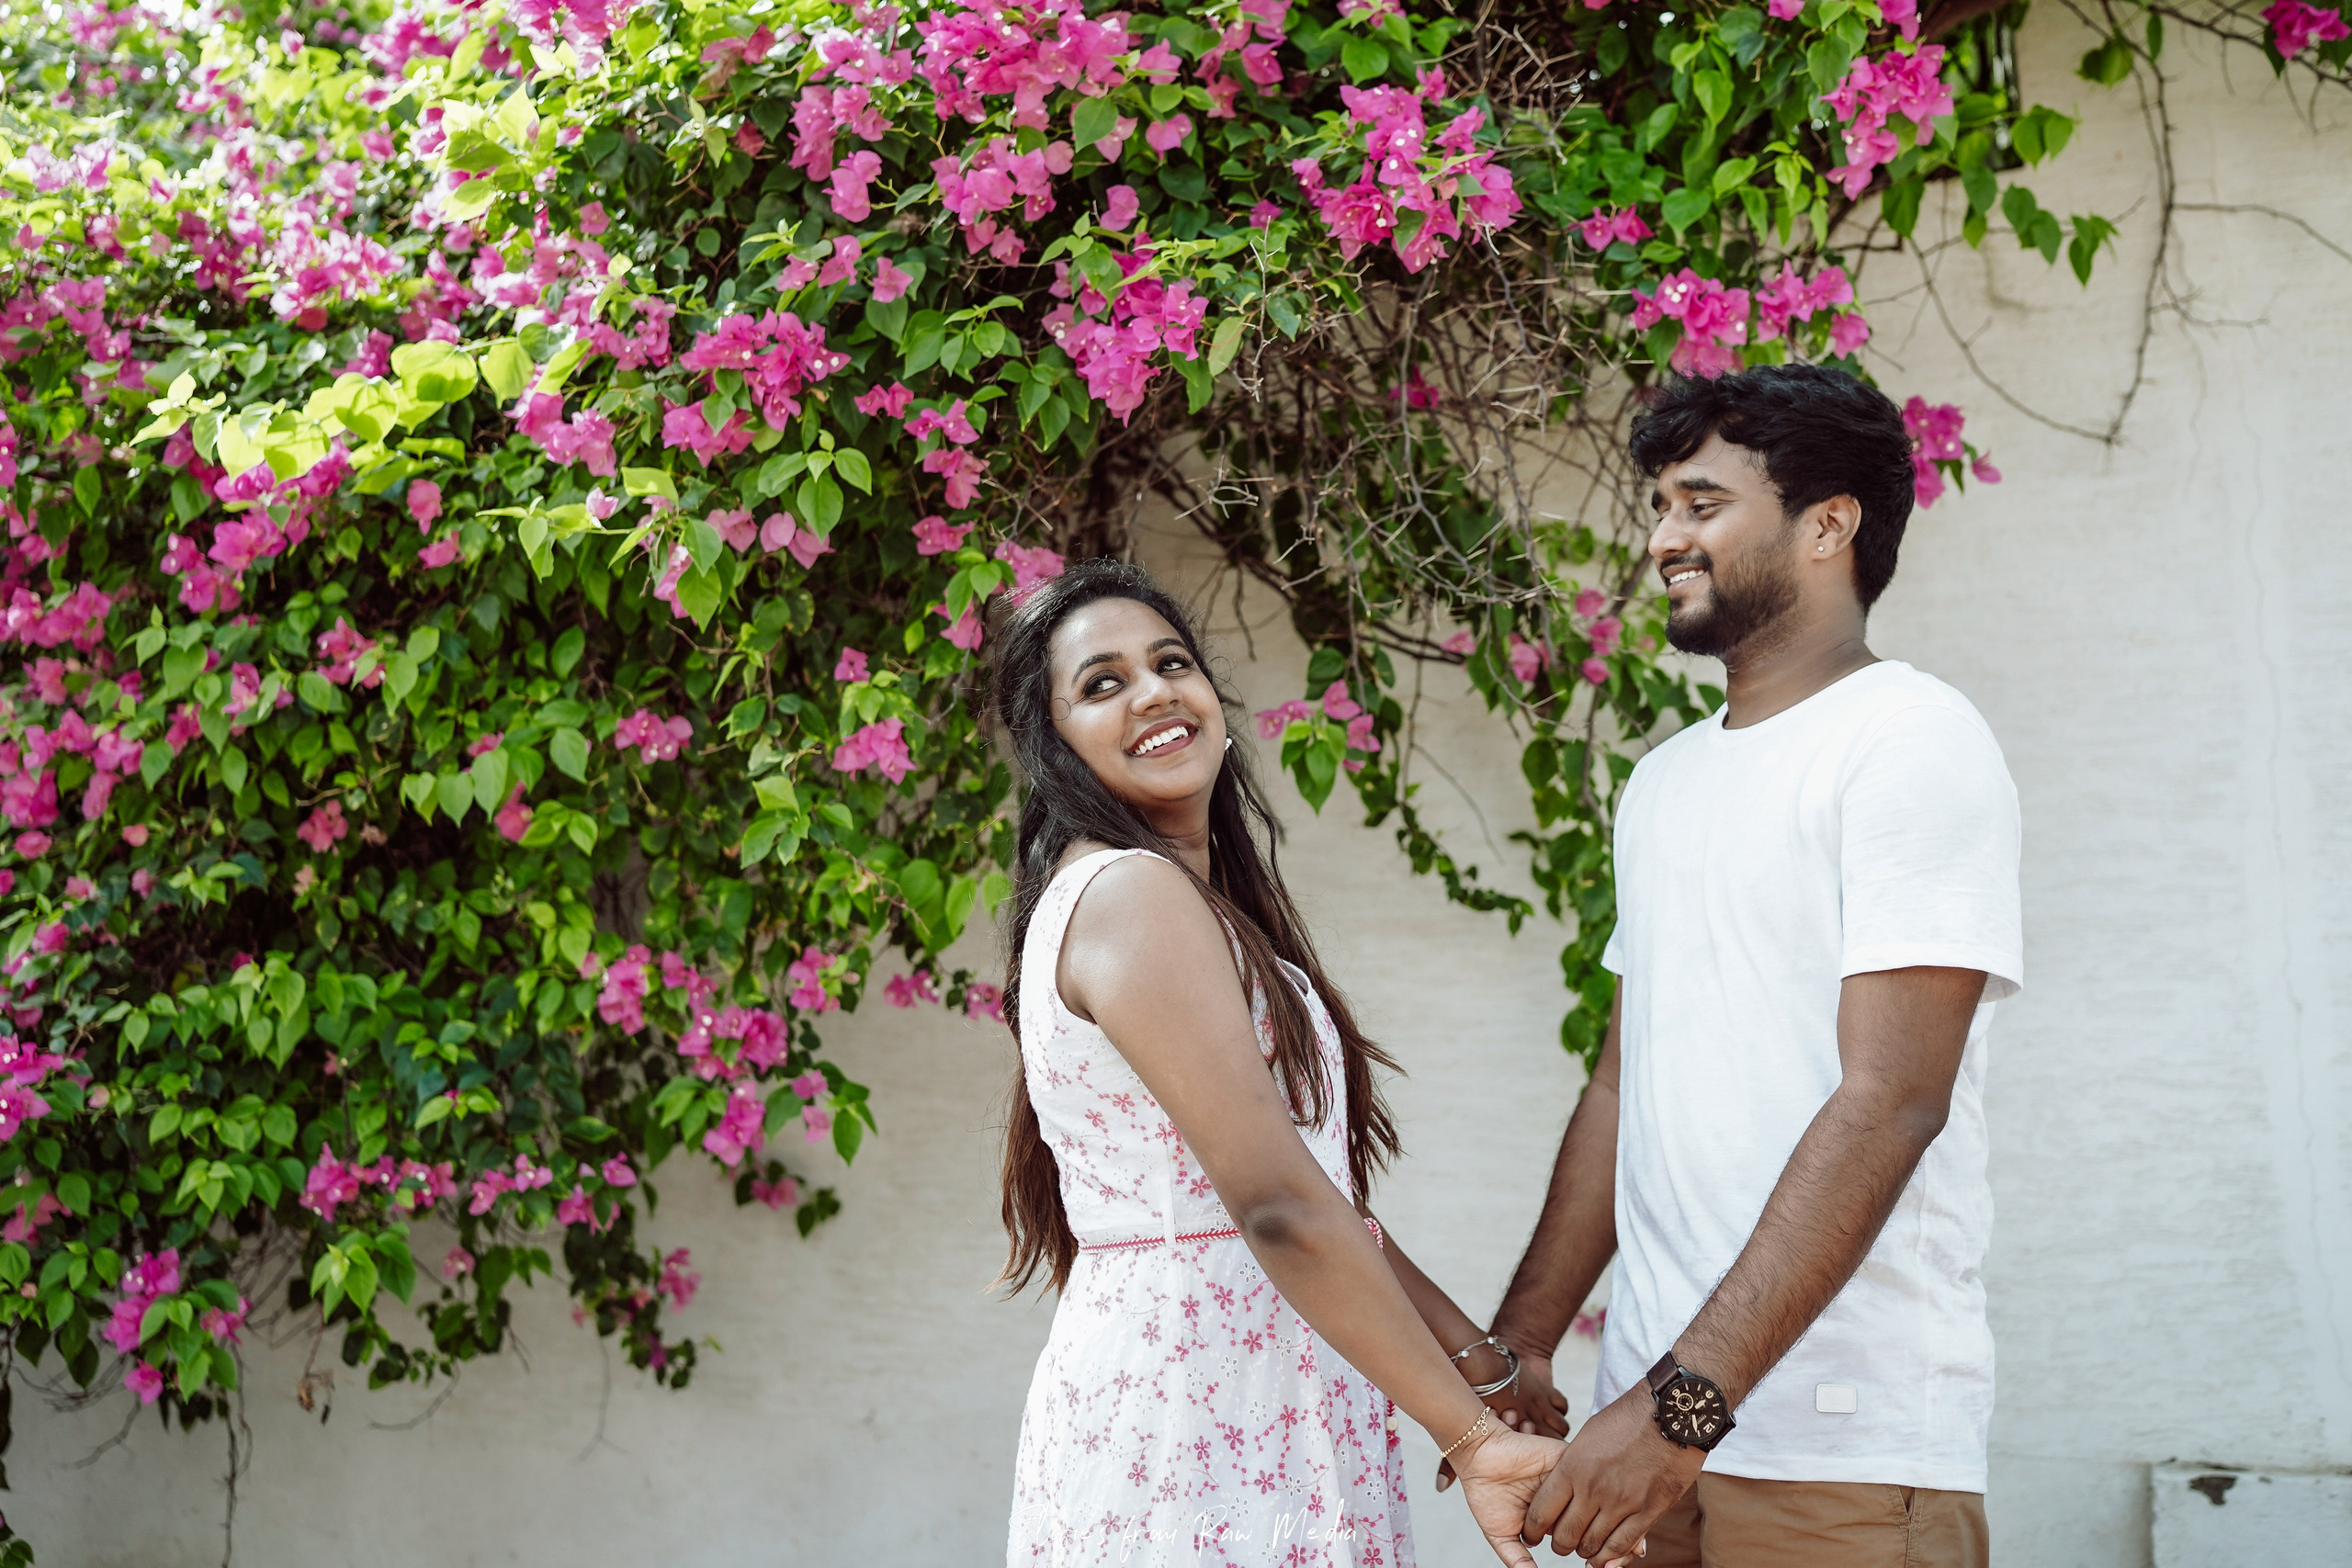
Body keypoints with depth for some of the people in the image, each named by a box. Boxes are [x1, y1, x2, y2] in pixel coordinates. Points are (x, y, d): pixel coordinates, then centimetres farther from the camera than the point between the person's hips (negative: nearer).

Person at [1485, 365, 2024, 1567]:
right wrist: (1523, 1337, 11)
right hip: (1657, 1418, 7)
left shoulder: (1912, 741, -7)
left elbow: (1890, 1102, -17)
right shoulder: (1663, 781, 17)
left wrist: (1687, 1401, -23)